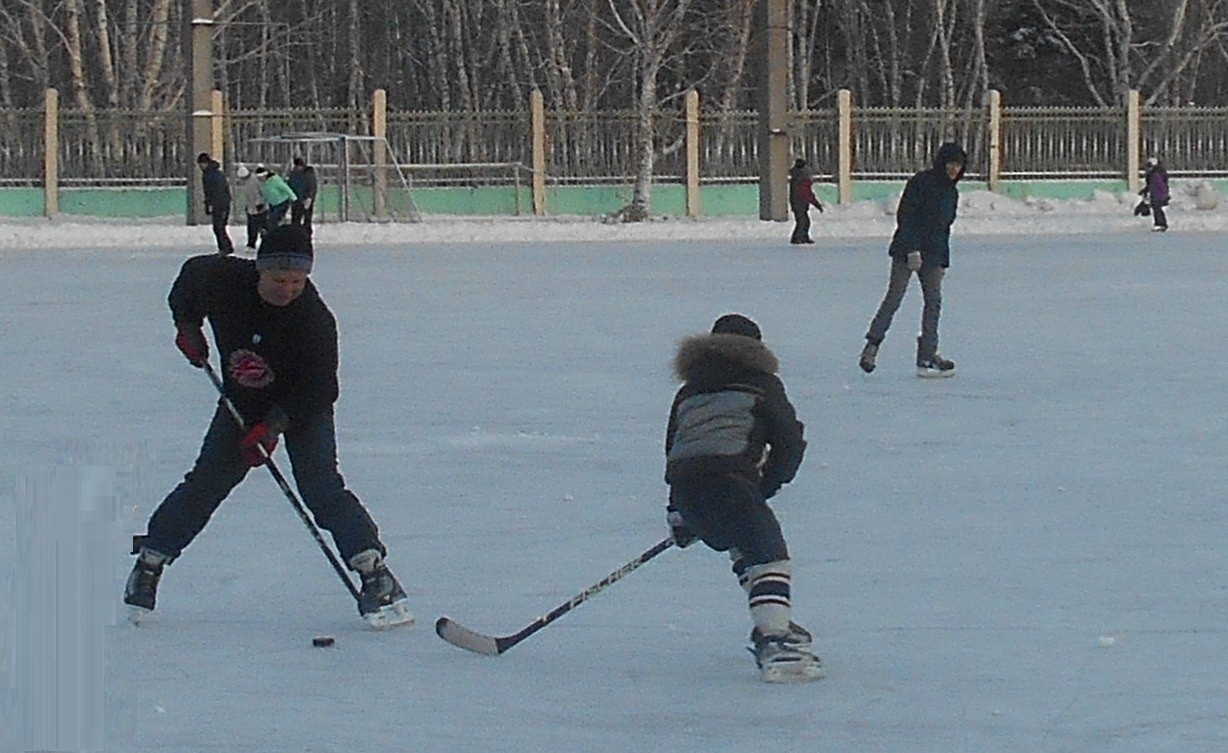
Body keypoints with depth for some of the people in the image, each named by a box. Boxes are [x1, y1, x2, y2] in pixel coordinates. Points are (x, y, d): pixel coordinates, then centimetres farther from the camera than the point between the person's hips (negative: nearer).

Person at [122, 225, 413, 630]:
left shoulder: (315, 319, -31)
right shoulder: (223, 280, -22)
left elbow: (317, 389, -28)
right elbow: (190, 277, 3)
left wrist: (274, 425, -35)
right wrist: (188, 327, -3)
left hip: (303, 405, -3)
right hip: (241, 400, 3)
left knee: (320, 485, -19)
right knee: (207, 482, 2)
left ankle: (376, 578, -21)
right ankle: (149, 563, 16)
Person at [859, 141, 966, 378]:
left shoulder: (951, 192, 15)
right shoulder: (921, 182, -9)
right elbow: (905, 216, -14)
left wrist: (943, 261, 20)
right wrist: (912, 249, -21)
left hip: (932, 255, 7)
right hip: (907, 250, -7)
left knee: (934, 301, 1)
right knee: (894, 298, -7)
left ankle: (927, 356, 3)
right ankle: (872, 346, -1)